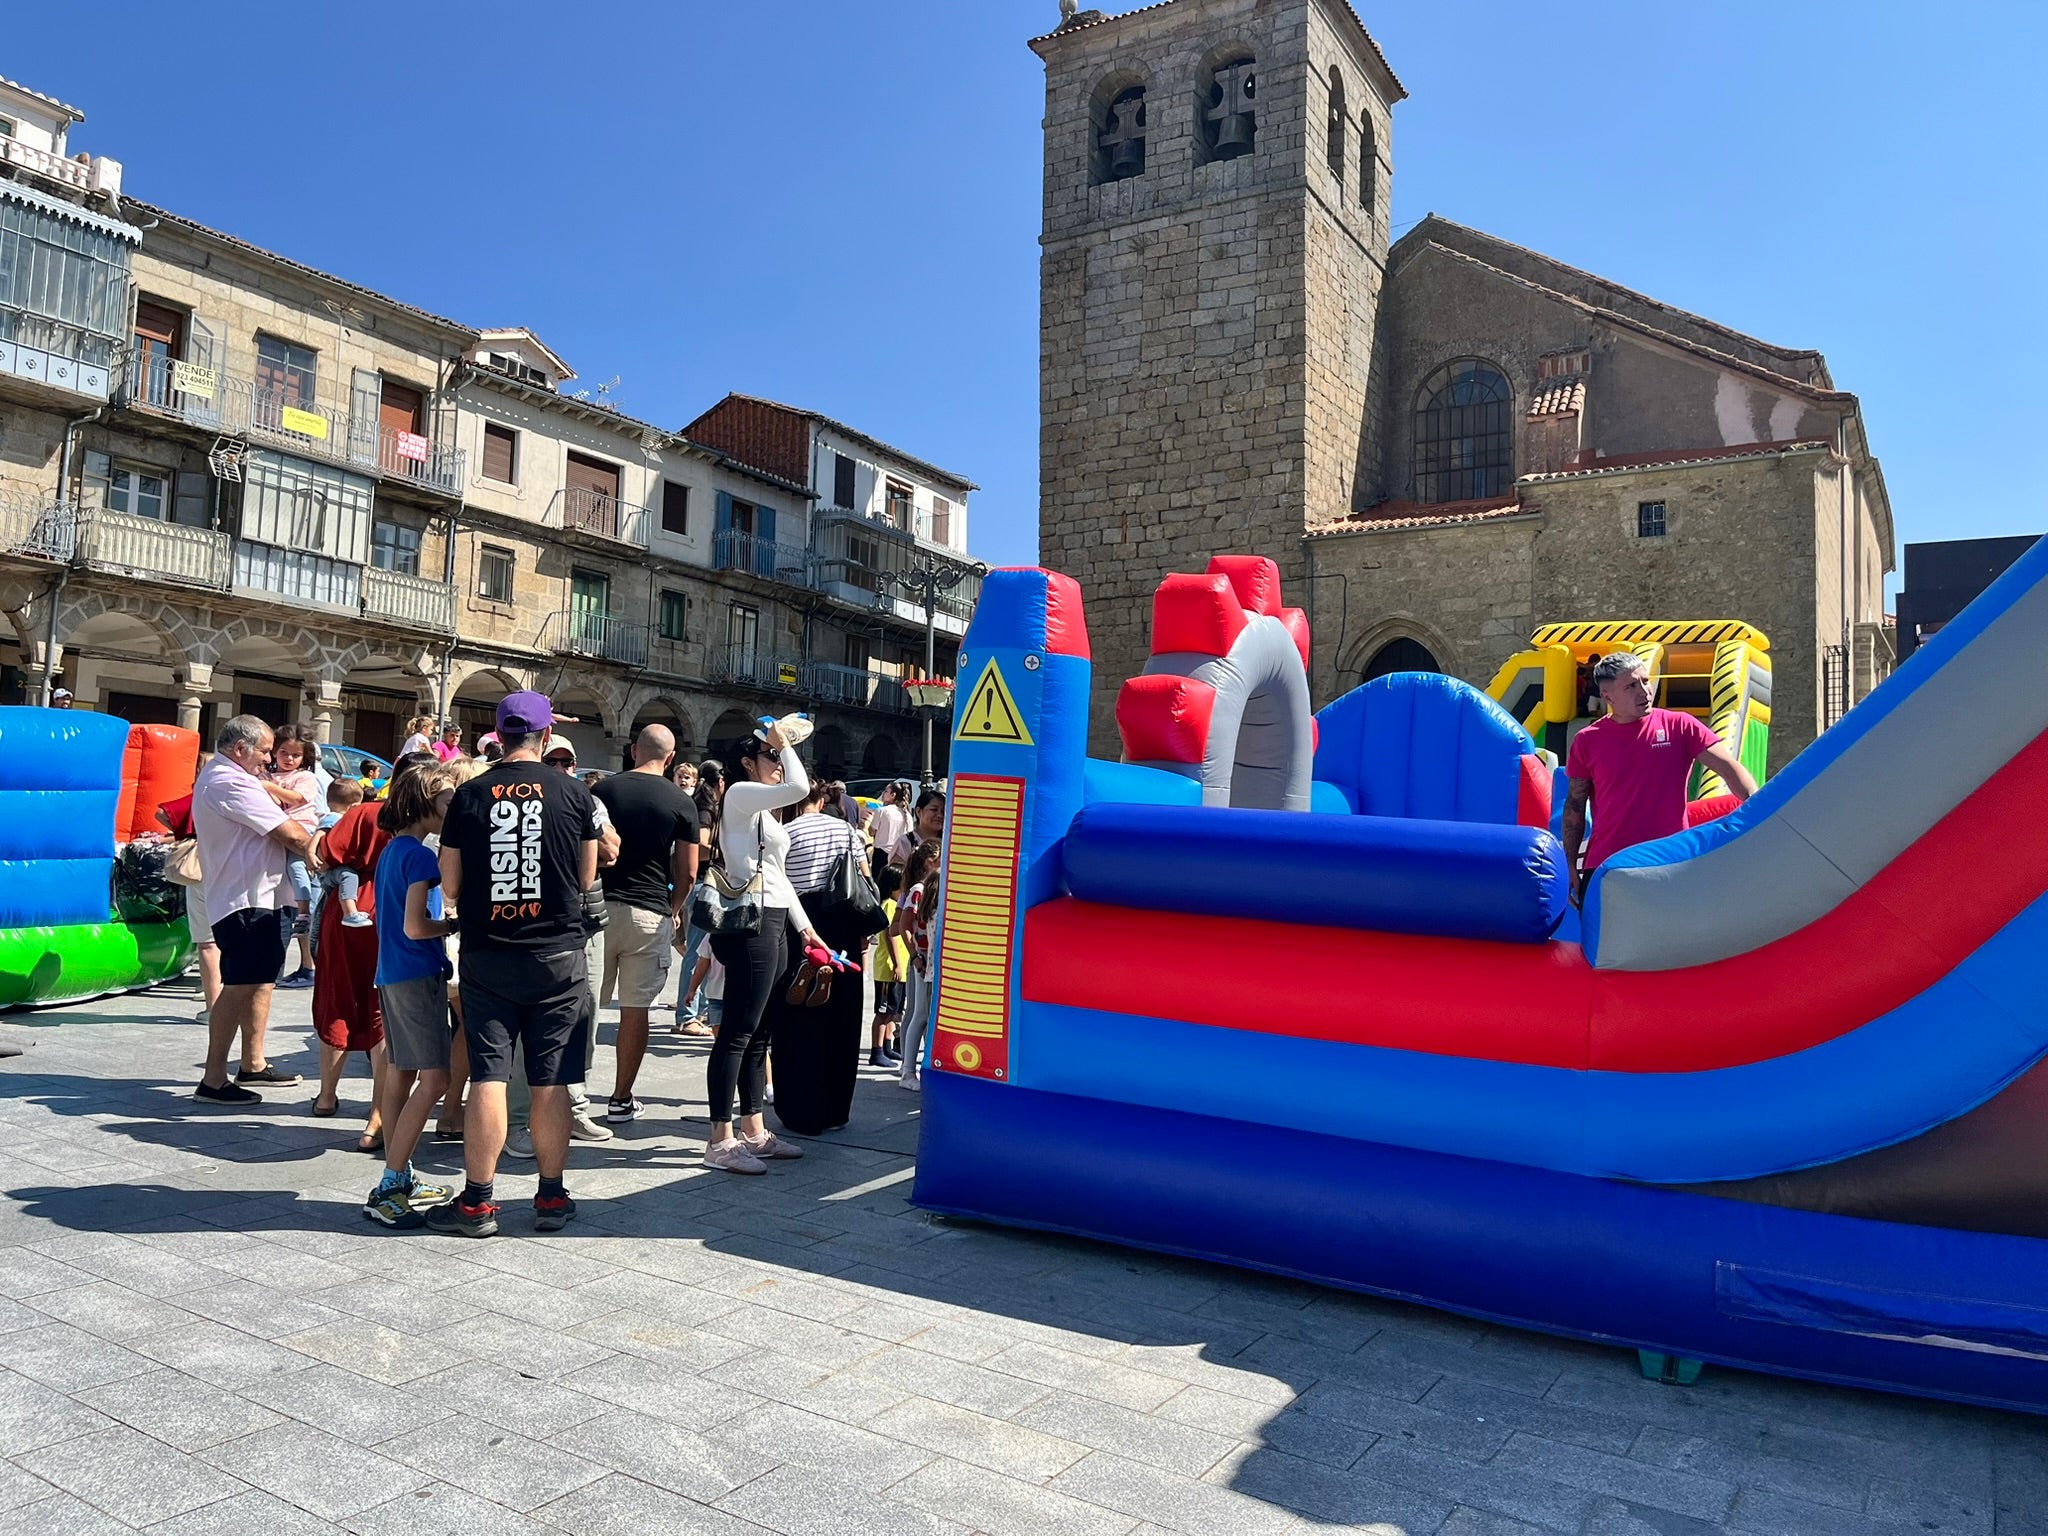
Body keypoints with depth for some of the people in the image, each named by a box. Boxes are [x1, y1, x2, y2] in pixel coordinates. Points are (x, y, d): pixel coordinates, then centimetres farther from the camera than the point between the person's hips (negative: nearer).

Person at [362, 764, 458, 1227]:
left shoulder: (391, 851, 13)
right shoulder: (420, 856, -15)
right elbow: (415, 927, -19)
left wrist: (445, 920, 12)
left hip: (392, 975, 10)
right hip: (417, 975, -10)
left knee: (399, 1075, 13)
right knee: (434, 1078, -10)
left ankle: (399, 1179, 20)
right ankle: (388, 1189, -8)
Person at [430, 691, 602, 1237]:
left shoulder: (469, 795, -2)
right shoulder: (575, 794, -4)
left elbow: (450, 887, 1)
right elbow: (587, 880, 4)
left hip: (486, 956, 1)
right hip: (557, 955, 0)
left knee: (487, 1078, 5)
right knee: (551, 1083, 6)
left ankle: (478, 1201, 12)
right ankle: (551, 1197, 16)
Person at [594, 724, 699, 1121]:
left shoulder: (602, 790, 4)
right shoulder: (682, 803, -1)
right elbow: (687, 872, 1)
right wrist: (674, 908, 18)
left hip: (600, 907, 2)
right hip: (650, 914, -1)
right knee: (636, 1009, 5)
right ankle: (622, 1098, 12)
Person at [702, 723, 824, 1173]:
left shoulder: (764, 812, 23)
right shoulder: (740, 793, -6)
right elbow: (800, 787, -22)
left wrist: (804, 926, 19)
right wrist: (783, 743, -7)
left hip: (773, 923, 10)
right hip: (749, 923, -10)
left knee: (758, 1032, 12)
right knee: (737, 1032, -8)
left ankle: (753, 1131, 18)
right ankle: (720, 1141, -5)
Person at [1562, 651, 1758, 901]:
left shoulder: (1679, 726, 1)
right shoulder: (1587, 741, 2)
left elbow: (1729, 767, -4)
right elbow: (1575, 806, 7)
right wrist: (1569, 865, 4)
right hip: (1603, 867, 1)